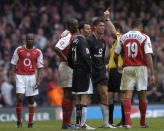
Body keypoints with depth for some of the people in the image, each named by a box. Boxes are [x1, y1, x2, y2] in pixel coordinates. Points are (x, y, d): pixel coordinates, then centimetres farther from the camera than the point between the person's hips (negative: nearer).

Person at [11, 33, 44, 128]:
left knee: (31, 99, 3)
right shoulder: (19, 50, 2)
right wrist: (13, 75, -4)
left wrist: (38, 81, -4)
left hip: (31, 77, 2)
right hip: (20, 76, -2)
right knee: (20, 98, -13)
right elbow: (14, 64, 6)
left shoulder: (38, 52, 4)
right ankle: (19, 122, -4)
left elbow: (40, 68, 5)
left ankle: (30, 123, 10)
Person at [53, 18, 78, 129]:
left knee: (70, 96, 11)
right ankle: (66, 123, -8)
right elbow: (56, 48, -27)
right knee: (68, 94, -9)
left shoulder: (71, 36, 17)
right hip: (66, 67, -10)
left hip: (71, 68, 10)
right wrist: (66, 60, -22)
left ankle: (67, 122, 15)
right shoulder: (67, 36, -14)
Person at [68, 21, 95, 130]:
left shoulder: (75, 41, 15)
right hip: (84, 72, -10)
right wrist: (90, 68, -11)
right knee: (85, 98, -8)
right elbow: (86, 57, -23)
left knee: (79, 99, 13)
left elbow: (69, 57, 20)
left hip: (76, 72, 10)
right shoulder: (83, 41, -13)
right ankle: (82, 124, -11)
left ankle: (78, 123, 15)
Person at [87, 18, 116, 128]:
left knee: (105, 96, 2)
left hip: (101, 72, 8)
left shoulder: (102, 41, 15)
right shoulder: (90, 40, -12)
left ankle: (106, 123, 4)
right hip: (92, 72, -8)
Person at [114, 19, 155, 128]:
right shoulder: (144, 38, -3)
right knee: (142, 96, 9)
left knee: (128, 95, -2)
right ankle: (143, 122, 22)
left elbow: (116, 55, 11)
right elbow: (148, 56, -11)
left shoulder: (122, 38, 6)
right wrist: (152, 74, -10)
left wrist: (117, 65, 32)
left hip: (127, 68, 2)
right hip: (141, 68, -2)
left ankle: (127, 121, -18)